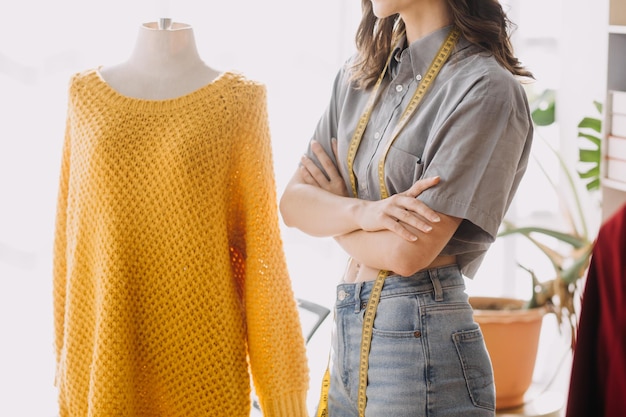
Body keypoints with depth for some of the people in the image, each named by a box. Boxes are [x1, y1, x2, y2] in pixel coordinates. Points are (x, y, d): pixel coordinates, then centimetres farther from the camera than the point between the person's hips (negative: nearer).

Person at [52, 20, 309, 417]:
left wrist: (278, 384, -3)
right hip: (104, 357, 2)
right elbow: (71, 234, 9)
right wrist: (65, 354, 10)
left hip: (201, 353, -2)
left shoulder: (239, 100, -2)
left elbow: (261, 241, -3)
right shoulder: (87, 94, 6)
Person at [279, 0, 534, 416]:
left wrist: (334, 211, -1)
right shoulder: (359, 75, 8)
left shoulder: (487, 89, -15)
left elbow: (408, 252, -19)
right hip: (347, 335, 7)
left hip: (422, 341, -6)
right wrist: (362, 211, -16)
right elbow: (293, 202, 4)